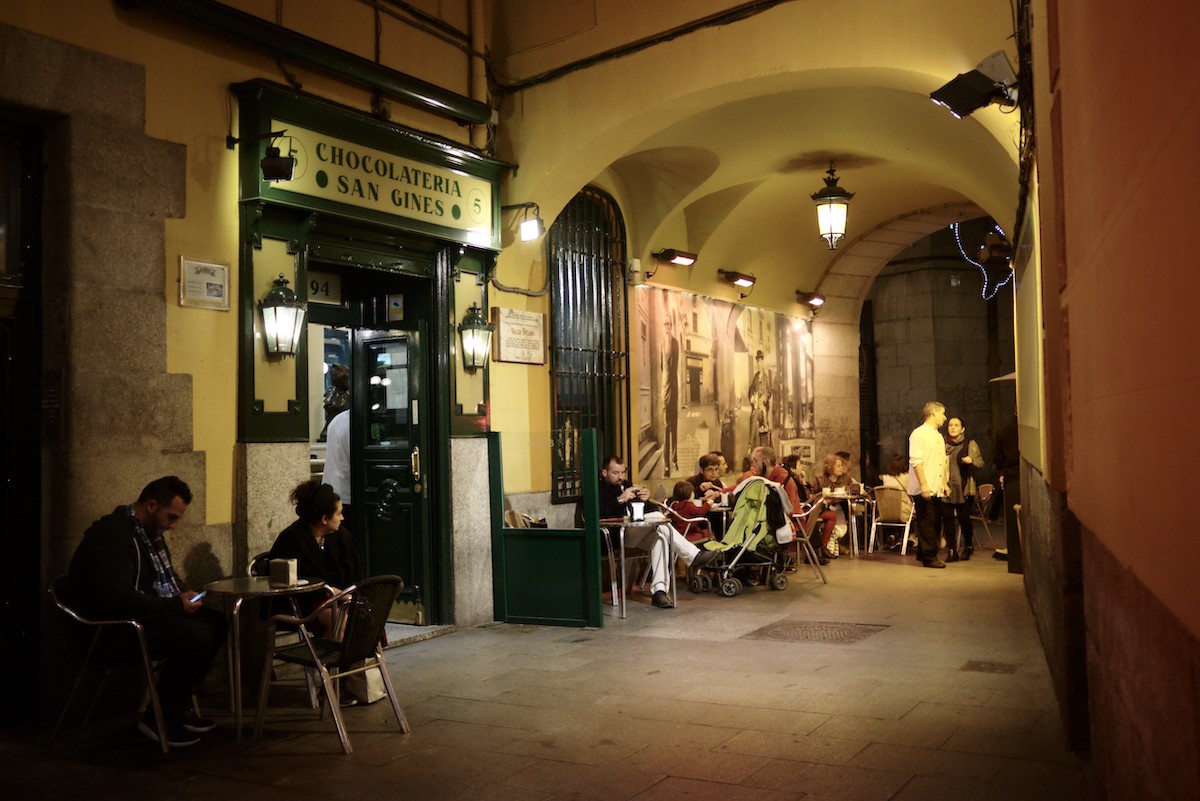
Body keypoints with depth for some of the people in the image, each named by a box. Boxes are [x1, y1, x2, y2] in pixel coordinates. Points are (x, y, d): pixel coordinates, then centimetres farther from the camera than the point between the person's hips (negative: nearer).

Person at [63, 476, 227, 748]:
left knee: (215, 622, -2)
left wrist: (183, 598, -2)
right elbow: (117, 599, -32)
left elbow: (166, 578, 21)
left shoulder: (150, 532, 10)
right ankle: (158, 717, -8)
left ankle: (178, 706, 6)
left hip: (140, 614, 10)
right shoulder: (113, 535, -21)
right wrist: (175, 606, -24)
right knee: (195, 637, -26)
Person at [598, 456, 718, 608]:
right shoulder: (598, 490, 2)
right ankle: (694, 556, -24)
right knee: (659, 524, -24)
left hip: (634, 535, 7)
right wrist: (620, 500, -24)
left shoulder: (625, 486, 23)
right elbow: (598, 515, -18)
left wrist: (644, 500, -8)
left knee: (658, 537, -25)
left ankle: (658, 591, -30)